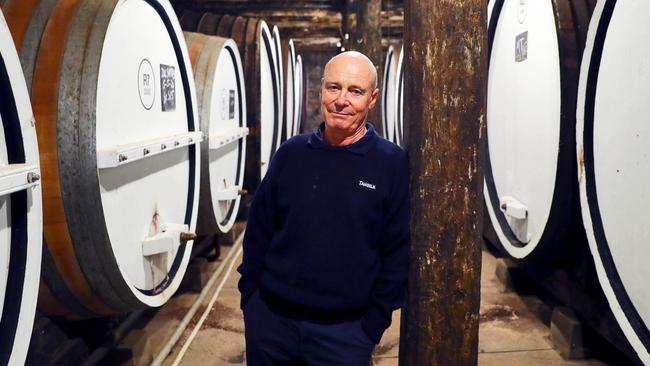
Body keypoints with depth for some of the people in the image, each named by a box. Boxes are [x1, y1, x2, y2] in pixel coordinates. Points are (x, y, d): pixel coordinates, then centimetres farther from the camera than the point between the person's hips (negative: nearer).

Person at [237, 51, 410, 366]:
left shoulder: (393, 164, -8)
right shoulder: (291, 152, 1)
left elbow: (398, 254, -6)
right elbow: (258, 230, 7)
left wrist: (373, 325, -7)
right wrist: (250, 294, 4)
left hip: (344, 330, -2)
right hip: (270, 318, 3)